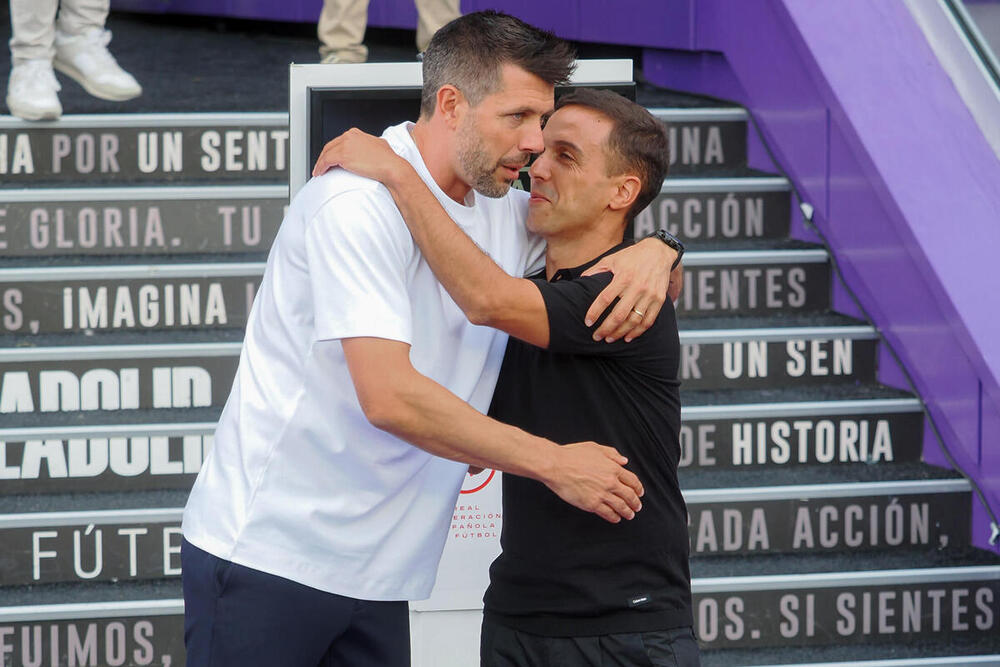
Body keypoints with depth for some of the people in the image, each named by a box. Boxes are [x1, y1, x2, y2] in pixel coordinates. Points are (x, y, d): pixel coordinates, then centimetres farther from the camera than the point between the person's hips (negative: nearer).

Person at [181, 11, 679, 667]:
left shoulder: (507, 214, 9)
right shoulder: (358, 202, -16)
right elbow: (390, 397, -24)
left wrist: (654, 252, -4)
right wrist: (554, 463, -18)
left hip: (376, 576, 7)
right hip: (266, 556, -7)